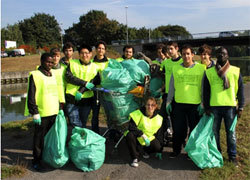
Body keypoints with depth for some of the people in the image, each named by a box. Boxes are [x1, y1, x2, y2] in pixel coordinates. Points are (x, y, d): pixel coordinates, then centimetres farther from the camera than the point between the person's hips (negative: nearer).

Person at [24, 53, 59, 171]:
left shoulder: (53, 75, 14)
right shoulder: (35, 75, -8)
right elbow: (31, 96, -11)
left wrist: (60, 108, 20)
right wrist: (35, 113, -14)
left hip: (54, 112, 7)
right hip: (42, 114, -6)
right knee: (39, 138, 4)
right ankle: (37, 160, 17)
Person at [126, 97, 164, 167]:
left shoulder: (158, 118, -5)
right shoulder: (138, 114, -16)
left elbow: (159, 134, 1)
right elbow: (131, 127, -25)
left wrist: (159, 151, 0)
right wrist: (143, 135, -34)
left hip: (150, 139, 3)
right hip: (137, 139, -2)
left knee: (157, 147, -26)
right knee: (129, 135, -34)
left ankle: (147, 151, 12)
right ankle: (135, 158, -16)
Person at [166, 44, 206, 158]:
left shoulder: (201, 68, 0)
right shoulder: (176, 68, 7)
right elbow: (171, 87, 11)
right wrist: (168, 102, 8)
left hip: (195, 104, -1)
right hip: (179, 103, 2)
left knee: (194, 129, 8)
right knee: (178, 129, 8)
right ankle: (176, 150, 24)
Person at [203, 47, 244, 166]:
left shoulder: (235, 71, 4)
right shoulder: (209, 72, 4)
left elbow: (240, 90, 5)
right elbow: (206, 91, 6)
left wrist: (240, 107, 1)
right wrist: (206, 107, 1)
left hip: (230, 106, 0)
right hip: (214, 107, 1)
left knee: (231, 131, 7)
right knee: (214, 131, 9)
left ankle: (232, 155, 21)